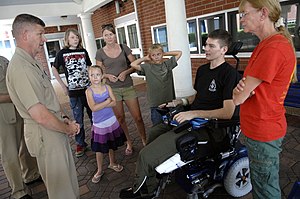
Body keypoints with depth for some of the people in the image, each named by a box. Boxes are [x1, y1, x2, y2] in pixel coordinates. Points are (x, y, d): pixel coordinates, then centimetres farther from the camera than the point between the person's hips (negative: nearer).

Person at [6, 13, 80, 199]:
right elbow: (40, 116, -27)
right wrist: (68, 129, -12)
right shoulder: (20, 67, -23)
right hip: (46, 134, -10)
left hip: (56, 128, 10)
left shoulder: (33, 62, 10)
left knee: (69, 176, 25)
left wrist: (64, 118, 5)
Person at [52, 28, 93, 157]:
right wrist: (63, 86, 4)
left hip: (89, 89, 2)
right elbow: (54, 69, 10)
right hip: (74, 92, -2)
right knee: (78, 120, 6)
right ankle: (80, 144, 23)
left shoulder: (83, 51, 6)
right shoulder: (62, 53, 0)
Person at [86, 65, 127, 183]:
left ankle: (112, 163, 41)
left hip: (111, 121, 3)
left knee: (112, 145, 19)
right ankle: (100, 170, 28)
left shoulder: (107, 87, -3)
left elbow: (114, 103, -12)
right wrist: (107, 101, -16)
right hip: (99, 124, -3)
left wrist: (100, 105, -20)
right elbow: (93, 108, -23)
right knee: (99, 149, 8)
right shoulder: (89, 91, -11)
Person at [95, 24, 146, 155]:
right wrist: (108, 76, -13)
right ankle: (129, 142, 26)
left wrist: (125, 72, -13)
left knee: (138, 117, -2)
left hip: (128, 87, 0)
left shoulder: (124, 48, 3)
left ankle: (144, 141, 17)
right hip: (112, 89, 0)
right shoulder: (100, 53, 2)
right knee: (120, 118, 8)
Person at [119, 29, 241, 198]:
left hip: (208, 128, -10)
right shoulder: (202, 69, 16)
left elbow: (228, 112, -20)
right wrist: (179, 102, 11)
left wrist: (193, 113, -24)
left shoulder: (230, 74, -12)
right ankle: (151, 185, 24)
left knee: (146, 155, -18)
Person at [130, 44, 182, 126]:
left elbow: (179, 53, 7)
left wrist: (165, 53, 6)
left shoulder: (168, 64, 4)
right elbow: (133, 64, -10)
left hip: (169, 101, 1)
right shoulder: (147, 67, 0)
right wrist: (145, 58, 1)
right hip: (155, 104, -1)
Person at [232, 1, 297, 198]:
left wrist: (239, 91, -1)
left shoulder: (273, 48, -24)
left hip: (263, 132, -9)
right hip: (262, 128, 9)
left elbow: (238, 99, -21)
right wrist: (243, 86, -13)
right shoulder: (268, 44, 9)